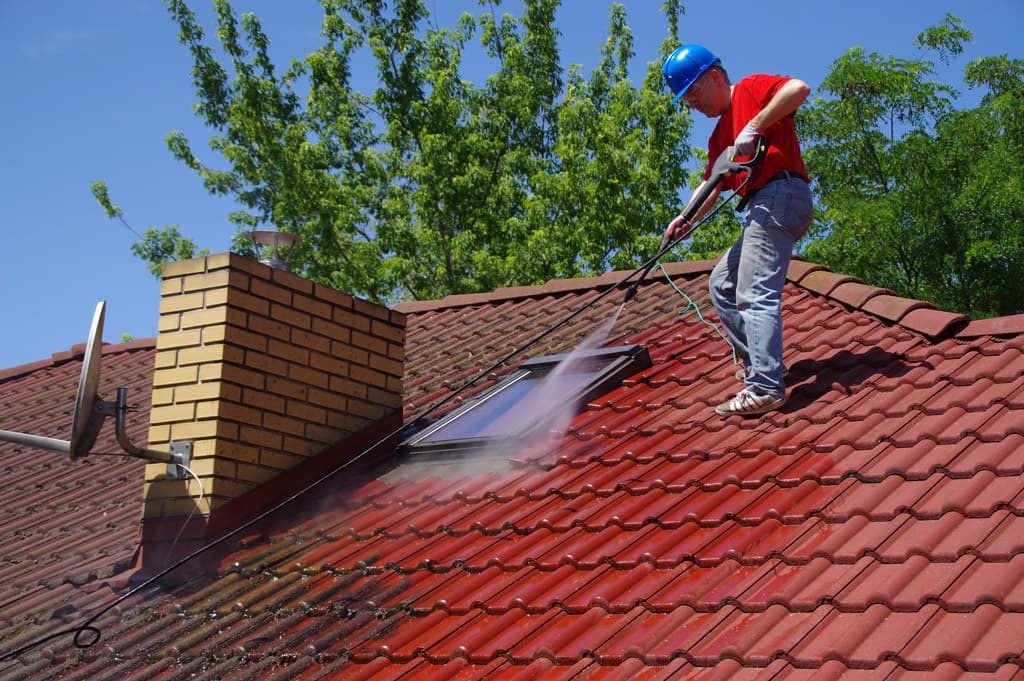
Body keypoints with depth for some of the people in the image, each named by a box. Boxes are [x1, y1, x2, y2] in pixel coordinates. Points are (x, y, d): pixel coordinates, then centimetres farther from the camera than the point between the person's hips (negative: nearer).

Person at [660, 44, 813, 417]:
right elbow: (712, 185, 18)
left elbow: (799, 88, -16)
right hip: (760, 208, 10)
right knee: (722, 283, 18)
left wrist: (755, 127, -19)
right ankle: (757, 362, 17)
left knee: (755, 294, -18)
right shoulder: (720, 136, 26)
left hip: (780, 195, -10)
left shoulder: (750, 89, 2)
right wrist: (687, 218, 1)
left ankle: (765, 388, -23)